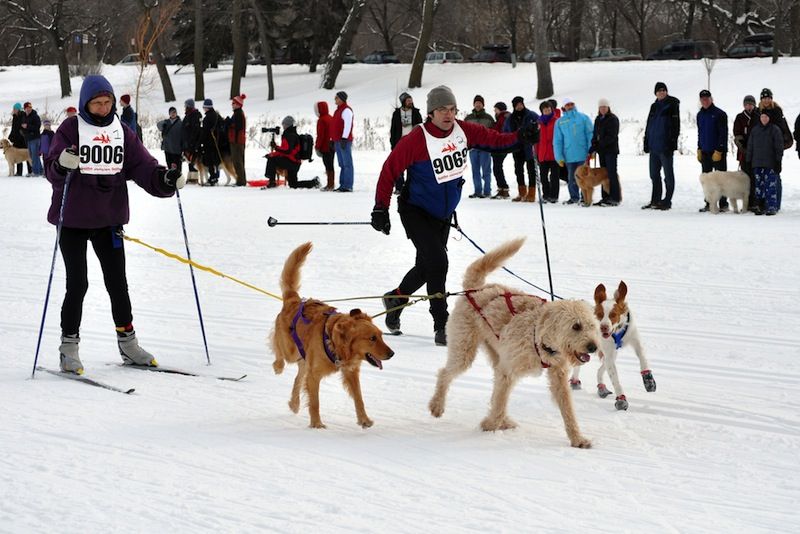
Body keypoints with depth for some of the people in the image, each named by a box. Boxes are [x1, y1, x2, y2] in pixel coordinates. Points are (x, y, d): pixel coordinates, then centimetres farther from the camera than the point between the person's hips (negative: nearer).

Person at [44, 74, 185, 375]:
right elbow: (53, 171, -12)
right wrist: (62, 165, -35)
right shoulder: (70, 129, -5)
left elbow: (143, 166, 1)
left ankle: (127, 343, 21)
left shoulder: (122, 133, 7)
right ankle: (69, 349, 5)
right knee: (77, 284, -3)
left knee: (117, 283, 10)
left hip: (109, 219, 4)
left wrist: (165, 179, -18)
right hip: (73, 220, -4)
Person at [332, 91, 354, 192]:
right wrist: (333, 140, 23)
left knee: (347, 164, -10)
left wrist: (344, 138, -23)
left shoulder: (346, 110, -10)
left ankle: (348, 186, -13)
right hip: (337, 141, 10)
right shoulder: (338, 110, 21)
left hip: (344, 141, -10)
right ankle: (342, 185, 14)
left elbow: (348, 125, -18)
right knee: (342, 164, 11)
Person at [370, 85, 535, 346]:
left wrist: (519, 137, -13)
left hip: (444, 215, 6)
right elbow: (389, 171, -15)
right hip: (416, 213, -6)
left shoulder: (463, 131, -7)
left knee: (426, 268, 16)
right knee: (437, 262, -19)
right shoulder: (416, 140, -22)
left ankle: (395, 298, 43)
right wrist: (381, 209, -17)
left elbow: (493, 139, 6)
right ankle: (442, 326, -11)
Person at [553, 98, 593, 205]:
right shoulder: (560, 122, 7)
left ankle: (586, 197, 9)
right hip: (569, 155, 2)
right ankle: (574, 197, 19)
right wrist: (559, 157, 1)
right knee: (571, 178, 8)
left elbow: (590, 135, 0)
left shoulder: (583, 118, 2)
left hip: (583, 155, -2)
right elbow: (557, 141, 7)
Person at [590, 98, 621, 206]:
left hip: (611, 149, -8)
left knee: (612, 173, -10)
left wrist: (599, 145, -18)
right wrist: (593, 147, -2)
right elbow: (595, 135, 16)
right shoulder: (598, 120, 16)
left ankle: (615, 198, -10)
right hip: (601, 150, 8)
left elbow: (612, 136, -14)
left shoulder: (613, 119, -7)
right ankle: (606, 197, 12)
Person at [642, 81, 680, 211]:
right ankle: (655, 201, 18)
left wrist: (672, 143, -18)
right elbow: (648, 126, 19)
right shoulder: (654, 106, 15)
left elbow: (675, 125, -11)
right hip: (654, 146, 8)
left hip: (665, 146, -7)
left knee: (668, 175, 0)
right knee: (654, 174, 12)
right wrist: (646, 142, 12)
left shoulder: (672, 105, -5)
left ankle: (667, 201, 3)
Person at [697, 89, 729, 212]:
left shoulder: (720, 114, -9)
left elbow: (723, 134, -11)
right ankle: (709, 203, 14)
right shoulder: (700, 115, 12)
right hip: (705, 151, 7)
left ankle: (723, 204, 1)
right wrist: (699, 149, 12)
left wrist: (719, 150, -16)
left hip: (718, 152, -7)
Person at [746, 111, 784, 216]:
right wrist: (749, 161, 11)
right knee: (759, 185, 4)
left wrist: (778, 161, -8)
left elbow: (779, 147, -2)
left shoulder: (775, 129, 0)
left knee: (771, 186, -7)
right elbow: (750, 147, 15)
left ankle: (772, 207, -5)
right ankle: (759, 207, 9)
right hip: (757, 163, 4)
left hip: (771, 164, -4)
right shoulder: (754, 130, 12)